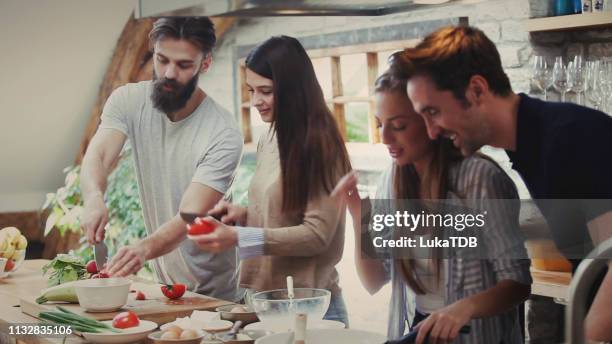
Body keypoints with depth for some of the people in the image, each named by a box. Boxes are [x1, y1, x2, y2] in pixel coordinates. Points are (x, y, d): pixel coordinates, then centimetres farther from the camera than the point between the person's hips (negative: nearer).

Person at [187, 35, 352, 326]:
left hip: (307, 302, -7)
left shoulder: (319, 144, -13)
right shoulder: (268, 142, 8)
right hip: (262, 296, 7)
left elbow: (318, 233, -17)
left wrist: (239, 238, -23)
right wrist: (242, 215, -1)